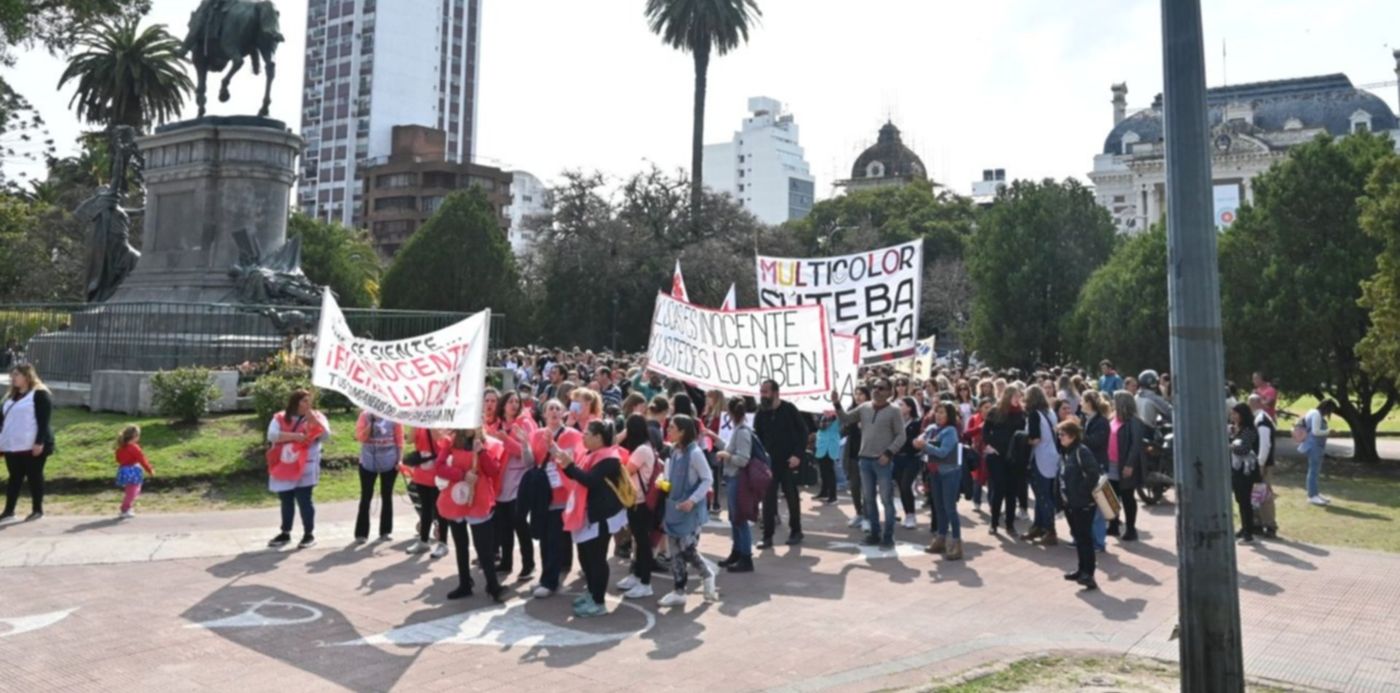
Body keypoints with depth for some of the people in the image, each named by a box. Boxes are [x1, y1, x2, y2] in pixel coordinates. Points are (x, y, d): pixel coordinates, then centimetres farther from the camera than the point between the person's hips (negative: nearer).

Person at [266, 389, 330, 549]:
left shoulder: (316, 417, 1)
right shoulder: (281, 418, 4)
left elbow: (325, 435, -13)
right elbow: (272, 435, -11)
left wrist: (312, 417, -17)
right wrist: (294, 436, -20)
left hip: (305, 468, -3)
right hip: (284, 467, 3)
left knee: (304, 500, -3)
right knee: (286, 501, 13)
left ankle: (309, 535, 8)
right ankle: (285, 534, 25)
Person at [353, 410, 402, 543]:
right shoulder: (365, 415, -1)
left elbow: (399, 439, -1)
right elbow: (360, 437, -8)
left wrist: (398, 459, -5)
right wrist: (371, 422, -19)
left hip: (389, 463, 0)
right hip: (368, 462, 0)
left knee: (387, 496, 8)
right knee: (366, 497, 2)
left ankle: (385, 531, 18)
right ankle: (361, 533, 8)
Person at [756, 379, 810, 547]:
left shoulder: (789, 409, -7)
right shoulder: (761, 413, 3)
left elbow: (803, 432, -5)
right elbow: (757, 437, 9)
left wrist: (798, 455, -13)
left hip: (788, 462, -3)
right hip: (768, 462, 3)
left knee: (792, 497, 8)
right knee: (768, 499, 1)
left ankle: (796, 532, 23)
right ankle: (767, 536, 6)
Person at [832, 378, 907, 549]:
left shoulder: (893, 411, -5)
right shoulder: (864, 408, 7)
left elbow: (901, 436, -6)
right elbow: (846, 418, 11)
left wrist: (888, 453, -15)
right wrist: (837, 405, -4)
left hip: (883, 461, -5)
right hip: (865, 460, 5)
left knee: (887, 500, 1)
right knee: (869, 499, 12)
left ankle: (888, 536, 8)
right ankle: (875, 533, 23)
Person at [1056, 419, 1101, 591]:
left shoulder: (1082, 451, -15)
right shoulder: (1064, 453, 11)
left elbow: (1093, 474, -22)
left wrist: (1082, 491, -17)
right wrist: (1062, 495, 10)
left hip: (1083, 504, -9)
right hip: (1070, 503, 9)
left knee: (1085, 538, -5)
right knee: (1078, 537, 16)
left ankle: (1088, 574, -2)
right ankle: (1082, 570, 25)